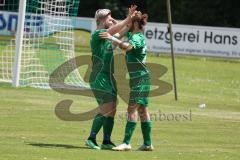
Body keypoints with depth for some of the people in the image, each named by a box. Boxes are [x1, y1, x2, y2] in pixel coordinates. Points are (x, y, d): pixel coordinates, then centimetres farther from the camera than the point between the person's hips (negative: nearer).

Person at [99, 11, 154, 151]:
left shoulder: (137, 37, -15)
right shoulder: (134, 35, 15)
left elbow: (126, 46, -36)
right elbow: (122, 32, 35)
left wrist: (112, 38, -37)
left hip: (139, 77, -10)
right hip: (141, 78, 10)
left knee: (132, 109, -14)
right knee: (142, 110, 11)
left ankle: (127, 143, -19)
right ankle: (148, 143, 14)